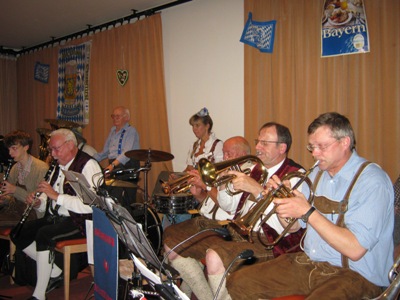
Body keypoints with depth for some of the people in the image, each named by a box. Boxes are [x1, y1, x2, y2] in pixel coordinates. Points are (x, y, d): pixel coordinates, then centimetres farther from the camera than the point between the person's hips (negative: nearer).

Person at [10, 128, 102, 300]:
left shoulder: (88, 165, -14)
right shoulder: (59, 166, 15)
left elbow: (89, 205, -26)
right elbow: (49, 200, 22)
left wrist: (56, 195, -25)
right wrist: (39, 202, -2)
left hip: (79, 221, -9)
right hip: (55, 218, 9)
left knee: (44, 234, -31)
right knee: (18, 234, -2)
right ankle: (55, 273, 6)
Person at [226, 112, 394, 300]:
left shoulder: (372, 181, -15)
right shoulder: (317, 173, 9)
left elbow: (355, 249, -24)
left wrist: (307, 212, -23)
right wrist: (282, 201, -6)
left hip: (353, 274, -6)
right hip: (307, 263, 7)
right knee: (238, 283, -6)